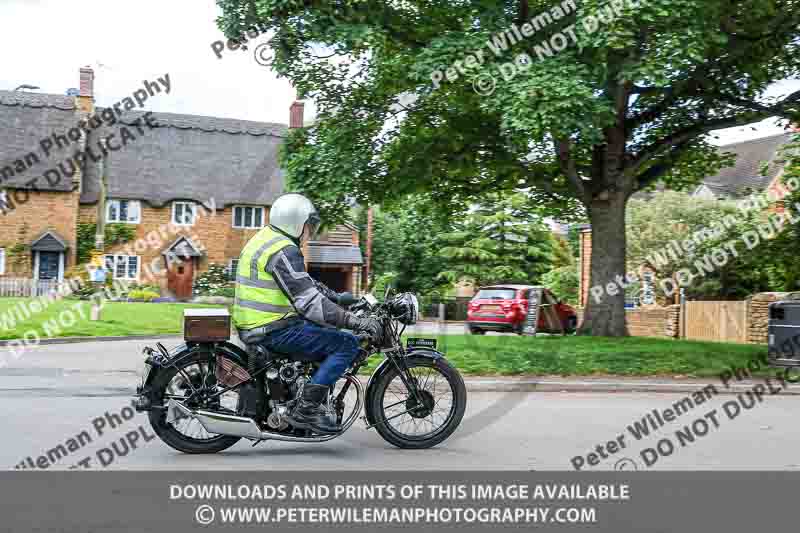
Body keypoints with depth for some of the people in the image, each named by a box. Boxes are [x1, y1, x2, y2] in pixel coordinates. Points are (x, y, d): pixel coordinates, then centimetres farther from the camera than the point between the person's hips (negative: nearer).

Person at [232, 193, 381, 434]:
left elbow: (306, 284, 22)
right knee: (347, 344, -12)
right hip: (273, 330, -11)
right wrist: (356, 322, -25)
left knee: (329, 332, 25)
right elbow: (309, 301, -25)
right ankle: (306, 408, -12)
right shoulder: (284, 251, -17)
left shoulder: (267, 239, 17)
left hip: (254, 325, 11)